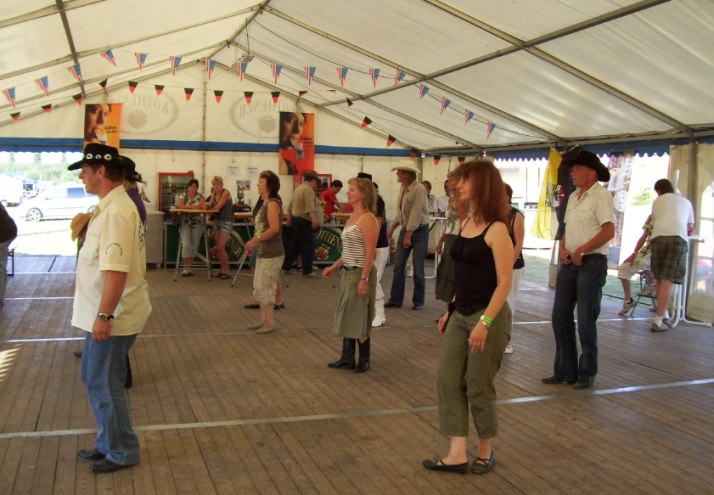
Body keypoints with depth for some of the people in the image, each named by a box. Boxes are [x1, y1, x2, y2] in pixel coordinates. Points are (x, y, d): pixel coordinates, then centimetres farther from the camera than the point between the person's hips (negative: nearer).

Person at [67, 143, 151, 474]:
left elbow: (116, 269, -28)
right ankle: (108, 443, 34)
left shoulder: (116, 211, -22)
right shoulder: (111, 206, 12)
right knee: (95, 379, 20)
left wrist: (104, 315, -27)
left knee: (103, 384, 2)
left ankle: (122, 452, 18)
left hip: (113, 316, -10)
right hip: (104, 313, 10)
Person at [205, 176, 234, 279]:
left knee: (220, 248, -11)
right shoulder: (214, 194, 10)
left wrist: (210, 207, 1)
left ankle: (226, 271, -1)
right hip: (217, 221, 7)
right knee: (218, 248, 6)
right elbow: (209, 205, -4)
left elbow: (218, 207, -16)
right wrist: (212, 193, -11)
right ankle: (223, 270, 16)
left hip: (226, 222, -7)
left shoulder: (225, 192, -12)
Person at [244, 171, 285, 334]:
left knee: (265, 288, -3)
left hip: (272, 254, -10)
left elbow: (274, 228, -27)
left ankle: (270, 323, 8)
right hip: (263, 253, 10)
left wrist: (255, 240, -22)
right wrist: (254, 243, 8)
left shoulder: (272, 204, -16)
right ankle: (263, 320, 25)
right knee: (258, 287, 15)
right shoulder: (265, 203, 11)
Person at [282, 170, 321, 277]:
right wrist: (314, 219, -37)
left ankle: (286, 266, 19)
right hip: (304, 221, -10)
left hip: (295, 219, 10)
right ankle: (307, 271, -1)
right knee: (308, 246, -4)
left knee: (296, 245, 16)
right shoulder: (308, 189, -14)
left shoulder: (298, 188, 18)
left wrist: (289, 219, 37)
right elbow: (310, 206, -28)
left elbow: (291, 206, 27)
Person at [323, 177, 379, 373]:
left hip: (360, 273, -9)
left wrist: (364, 279, -23)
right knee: (347, 316, 12)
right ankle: (347, 358, 22)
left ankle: (364, 360, 16)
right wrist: (334, 267, 15)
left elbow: (369, 252, -19)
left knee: (359, 318, 1)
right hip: (348, 273, 9)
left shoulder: (368, 219, -15)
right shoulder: (352, 217, 11)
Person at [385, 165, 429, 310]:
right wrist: (392, 227, 10)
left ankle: (418, 301, 14)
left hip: (419, 231, -7)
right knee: (398, 265, 5)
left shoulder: (419, 189, -19)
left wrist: (408, 235, -23)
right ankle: (395, 299, 12)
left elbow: (416, 213, -23)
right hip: (405, 229, 8)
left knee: (418, 268, 1)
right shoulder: (402, 189, 7)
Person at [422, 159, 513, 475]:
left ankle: (486, 450, 27)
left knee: (478, 385, 5)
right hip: (460, 315, 8)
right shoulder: (466, 223, 8)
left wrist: (485, 323, -23)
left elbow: (504, 283, -18)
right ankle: (457, 455, 12)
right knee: (448, 380, 4)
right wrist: (451, 310, 15)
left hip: (488, 316, -8)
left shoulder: (496, 229, -15)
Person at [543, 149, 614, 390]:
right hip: (569, 263, 8)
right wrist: (562, 248, 3)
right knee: (560, 316, 8)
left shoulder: (601, 196, -10)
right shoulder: (573, 196, 15)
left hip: (592, 264, -8)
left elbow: (609, 231, -19)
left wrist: (581, 250, -18)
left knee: (586, 321, -1)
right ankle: (565, 371, 19)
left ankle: (587, 374, 15)